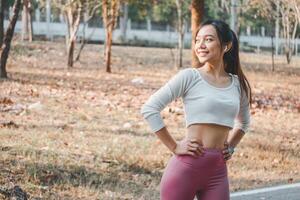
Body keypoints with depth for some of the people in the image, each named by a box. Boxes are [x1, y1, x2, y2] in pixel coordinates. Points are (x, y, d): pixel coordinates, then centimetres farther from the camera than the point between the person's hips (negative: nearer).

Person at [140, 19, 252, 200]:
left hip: (218, 171, 4)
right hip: (187, 166, -4)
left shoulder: (239, 85, 10)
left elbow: (244, 122, 30)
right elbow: (149, 108, -8)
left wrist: (231, 147, 14)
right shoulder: (189, 77, -4)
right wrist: (174, 147, -8)